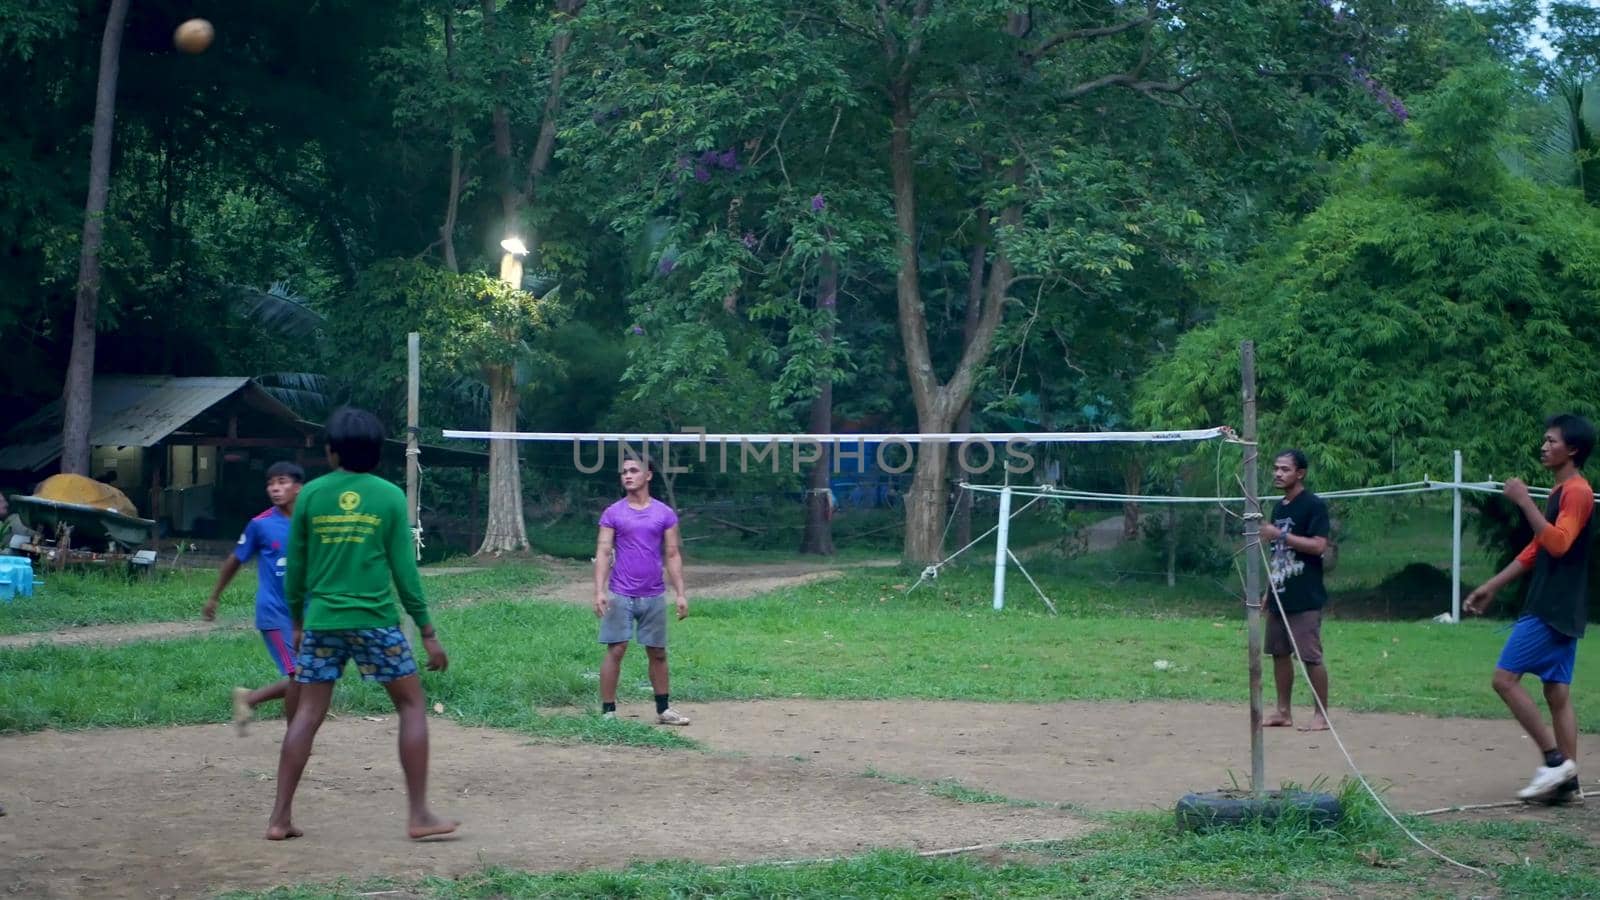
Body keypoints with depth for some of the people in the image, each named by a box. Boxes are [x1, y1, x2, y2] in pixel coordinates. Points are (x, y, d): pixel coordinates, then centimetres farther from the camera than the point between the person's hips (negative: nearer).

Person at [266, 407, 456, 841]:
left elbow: (296, 567, 8)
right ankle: (419, 814, 4)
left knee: (307, 715, 8)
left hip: (321, 622, 2)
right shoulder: (389, 497, -1)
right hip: (375, 622, -2)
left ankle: (280, 818, 5)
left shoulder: (310, 495, 3)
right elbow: (404, 570, -2)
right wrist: (428, 632, 3)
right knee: (412, 705, 9)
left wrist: (297, 621, 21)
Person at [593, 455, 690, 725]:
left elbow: (673, 556, 7)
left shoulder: (665, 514, 6)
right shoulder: (612, 513, 2)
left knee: (658, 653, 9)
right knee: (615, 651, -4)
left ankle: (663, 710, 19)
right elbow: (603, 553, -2)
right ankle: (608, 711, 1)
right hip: (620, 595, -2)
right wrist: (599, 590, -14)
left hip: (654, 596, 2)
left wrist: (680, 593, 1)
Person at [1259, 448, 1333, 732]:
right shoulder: (1279, 507, 14)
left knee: (1311, 656, -6)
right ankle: (1283, 711, 17)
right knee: (1279, 653, 10)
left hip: (1305, 599, -8)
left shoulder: (1313, 505, -9)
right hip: (1280, 596, 8)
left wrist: (1280, 535, -22)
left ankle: (1321, 714, 1)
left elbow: (1319, 546, -19)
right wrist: (1269, 590, 17)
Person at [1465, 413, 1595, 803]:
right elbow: (1535, 551, 23)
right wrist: (1491, 587, 22)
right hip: (1559, 610, 10)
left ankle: (1554, 759, -10)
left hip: (1551, 610, -10)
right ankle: (1567, 777, 6)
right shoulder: (1560, 492, 18)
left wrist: (1524, 501, -25)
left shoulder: (1577, 492, -13)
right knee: (1557, 693, 7)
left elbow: (1558, 543, -27)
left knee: (1506, 678, -10)